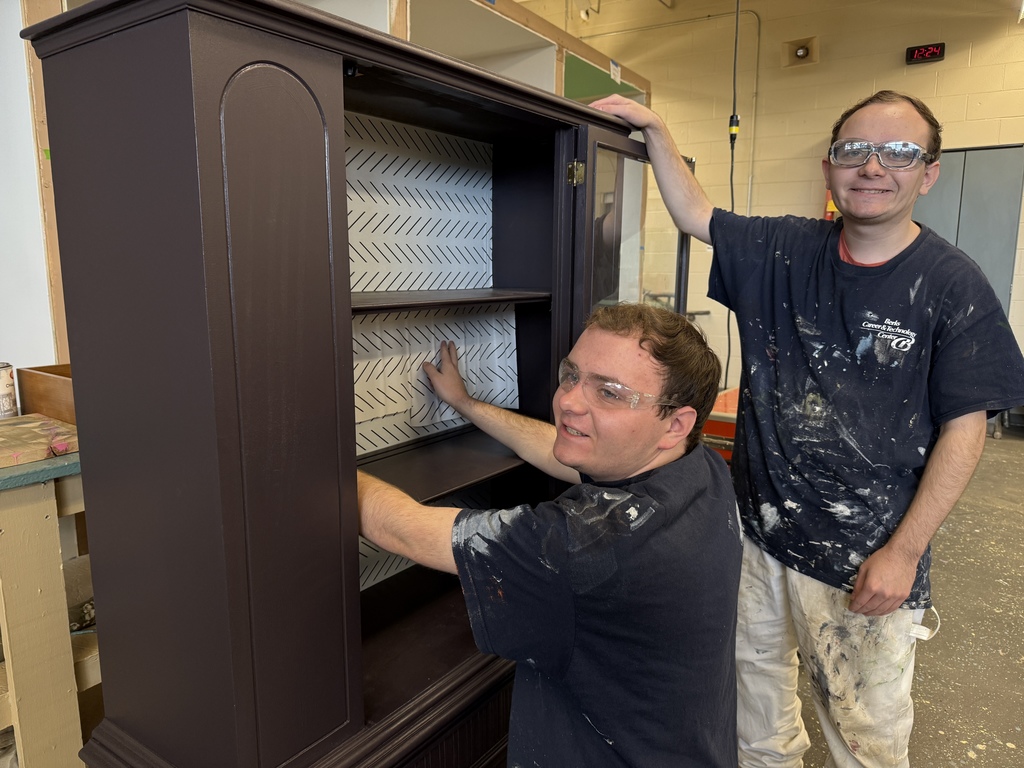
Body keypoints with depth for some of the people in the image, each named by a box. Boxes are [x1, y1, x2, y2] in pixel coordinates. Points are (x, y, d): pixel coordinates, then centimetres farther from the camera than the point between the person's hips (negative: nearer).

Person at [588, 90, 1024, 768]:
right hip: (757, 527, 4)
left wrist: (904, 551, -13)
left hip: (867, 560, -3)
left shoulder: (953, 285, -10)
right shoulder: (784, 252, -1)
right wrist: (656, 130, -6)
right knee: (754, 687, 24)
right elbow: (694, 213, 6)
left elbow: (965, 426, -10)